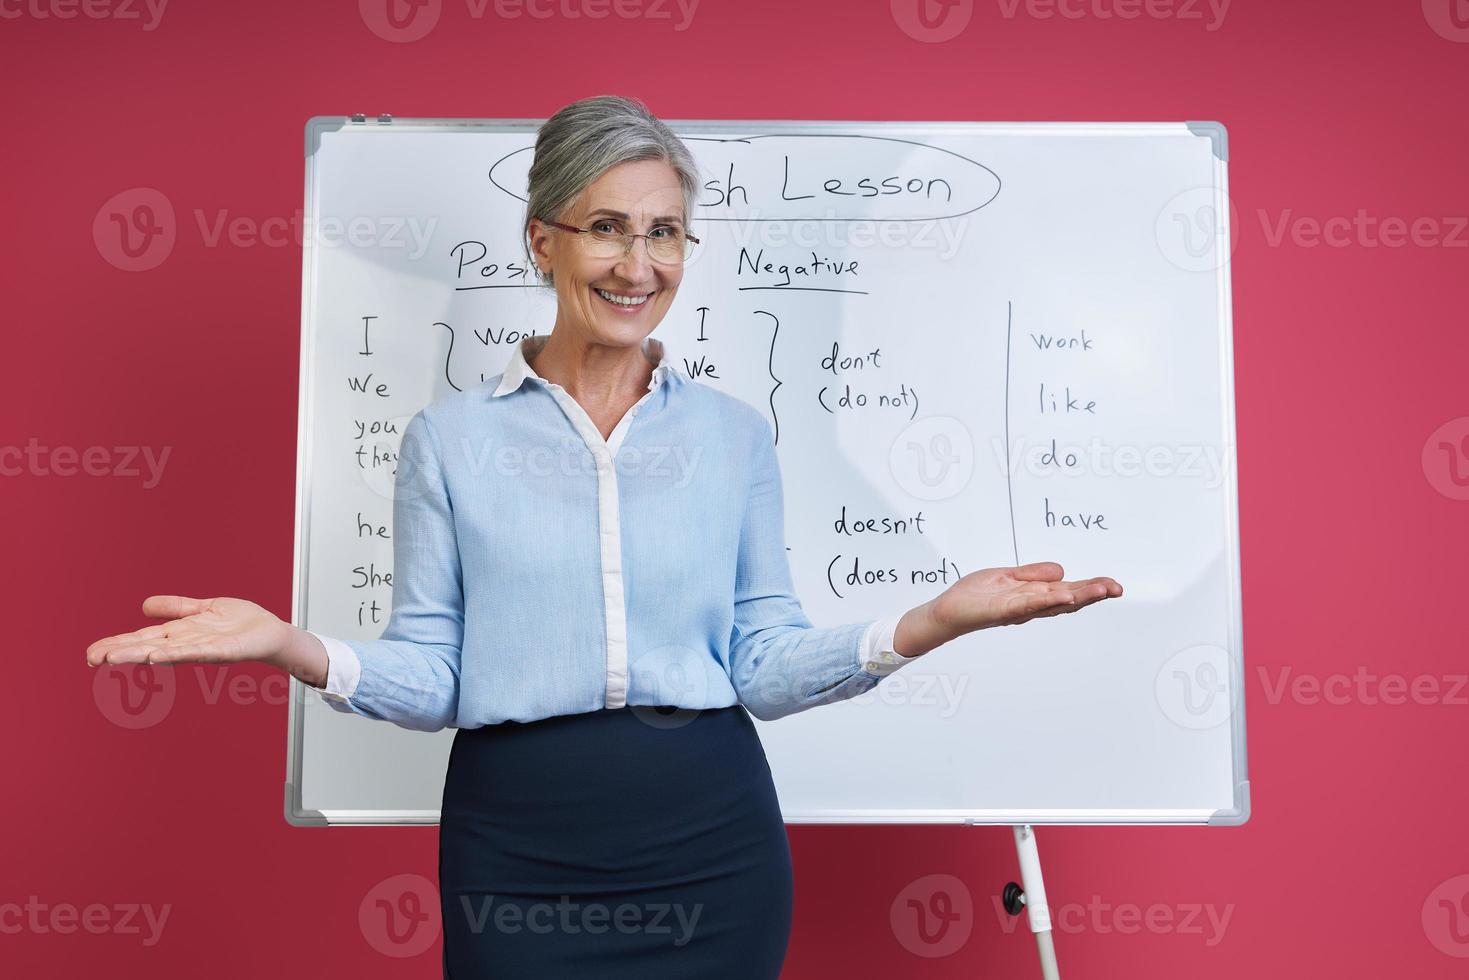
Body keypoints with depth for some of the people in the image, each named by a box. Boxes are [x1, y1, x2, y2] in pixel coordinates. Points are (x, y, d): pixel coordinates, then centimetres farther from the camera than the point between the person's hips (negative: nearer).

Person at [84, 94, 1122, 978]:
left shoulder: (734, 433, 3)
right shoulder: (451, 436, 0)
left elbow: (763, 666, 2)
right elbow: (430, 676, 0)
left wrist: (933, 620, -9)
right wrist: (294, 647, -17)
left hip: (713, 845, 2)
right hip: (517, 852, -1)